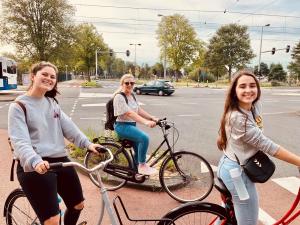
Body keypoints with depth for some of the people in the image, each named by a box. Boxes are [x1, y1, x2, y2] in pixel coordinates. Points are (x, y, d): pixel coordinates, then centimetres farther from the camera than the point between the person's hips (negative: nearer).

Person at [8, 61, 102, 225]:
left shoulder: (52, 103, 15)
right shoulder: (19, 106, -5)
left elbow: (69, 127, 5)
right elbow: (20, 141, -18)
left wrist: (87, 143, -10)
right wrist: (35, 161, -35)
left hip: (60, 160, 7)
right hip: (35, 167, -7)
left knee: (78, 204, 19)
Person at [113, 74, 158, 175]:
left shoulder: (131, 96, 11)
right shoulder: (119, 96, -17)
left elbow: (139, 110, 6)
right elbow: (129, 113, -28)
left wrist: (152, 118, -8)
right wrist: (146, 122, -38)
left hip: (132, 125, 9)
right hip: (122, 126, -9)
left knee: (139, 150, 14)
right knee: (144, 138, -28)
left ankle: (136, 170, 34)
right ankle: (142, 166, -13)